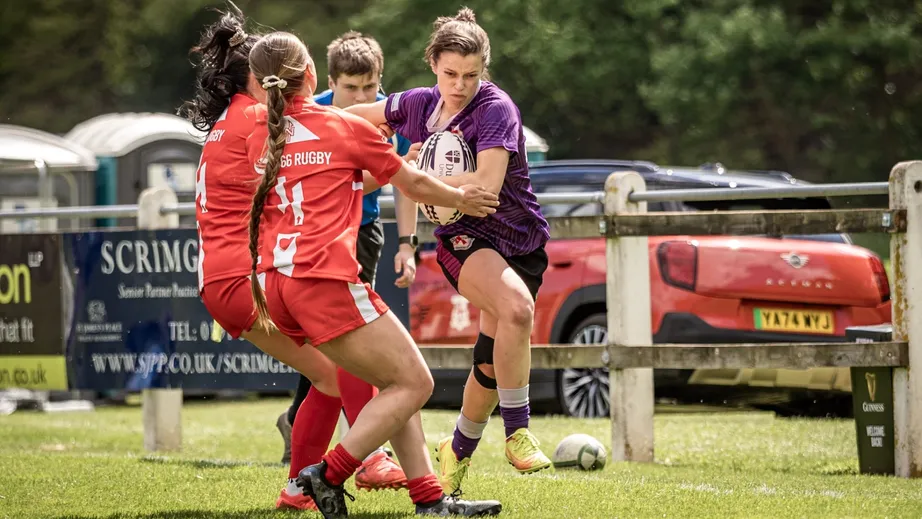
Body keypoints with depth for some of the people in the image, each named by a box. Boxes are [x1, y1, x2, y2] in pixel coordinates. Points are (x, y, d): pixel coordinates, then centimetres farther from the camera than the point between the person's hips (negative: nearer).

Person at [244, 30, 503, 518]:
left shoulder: (258, 131, 16)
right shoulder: (347, 128, 2)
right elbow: (414, 185, 15)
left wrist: (372, 173, 43)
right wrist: (461, 199, 33)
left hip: (273, 284, 7)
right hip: (325, 277, -7)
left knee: (393, 380, 15)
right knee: (414, 383, 0)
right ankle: (329, 474, -10)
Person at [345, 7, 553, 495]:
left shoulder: (496, 110, -15)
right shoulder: (419, 104, 1)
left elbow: (487, 184, -28)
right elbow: (358, 115, 22)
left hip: (520, 240, 0)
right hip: (463, 239, 1)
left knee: (493, 362, 4)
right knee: (515, 307, -32)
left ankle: (459, 449, 32)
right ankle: (516, 431, -23)